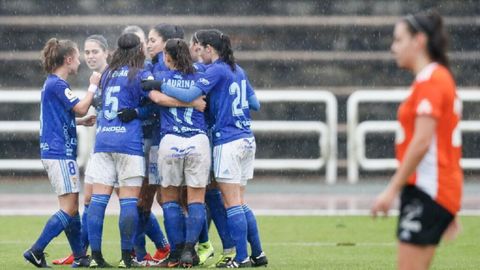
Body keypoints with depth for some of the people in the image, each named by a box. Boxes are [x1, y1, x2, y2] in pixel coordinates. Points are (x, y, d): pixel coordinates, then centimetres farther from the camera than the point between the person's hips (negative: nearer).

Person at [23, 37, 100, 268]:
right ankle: (36, 251, -11)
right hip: (59, 153, -11)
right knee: (69, 208, -10)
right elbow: (81, 108, -15)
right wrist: (93, 86, -4)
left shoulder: (53, 83, 17)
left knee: (72, 207, 12)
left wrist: (82, 122, 21)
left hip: (57, 152, 11)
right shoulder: (57, 84, -14)